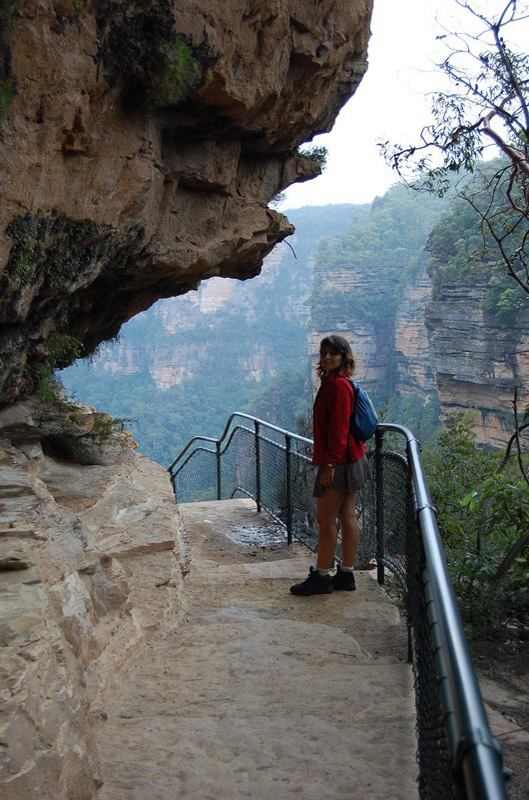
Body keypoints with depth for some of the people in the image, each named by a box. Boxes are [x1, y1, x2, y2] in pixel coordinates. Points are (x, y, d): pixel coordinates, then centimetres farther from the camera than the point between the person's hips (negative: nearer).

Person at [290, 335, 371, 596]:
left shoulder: (338, 385, -16)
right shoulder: (334, 383, 15)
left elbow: (339, 428, -22)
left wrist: (330, 463, -22)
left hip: (338, 462, -10)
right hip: (350, 460, 10)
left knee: (325, 519, -2)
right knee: (347, 517, 11)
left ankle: (322, 577, 7)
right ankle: (346, 574, 19)